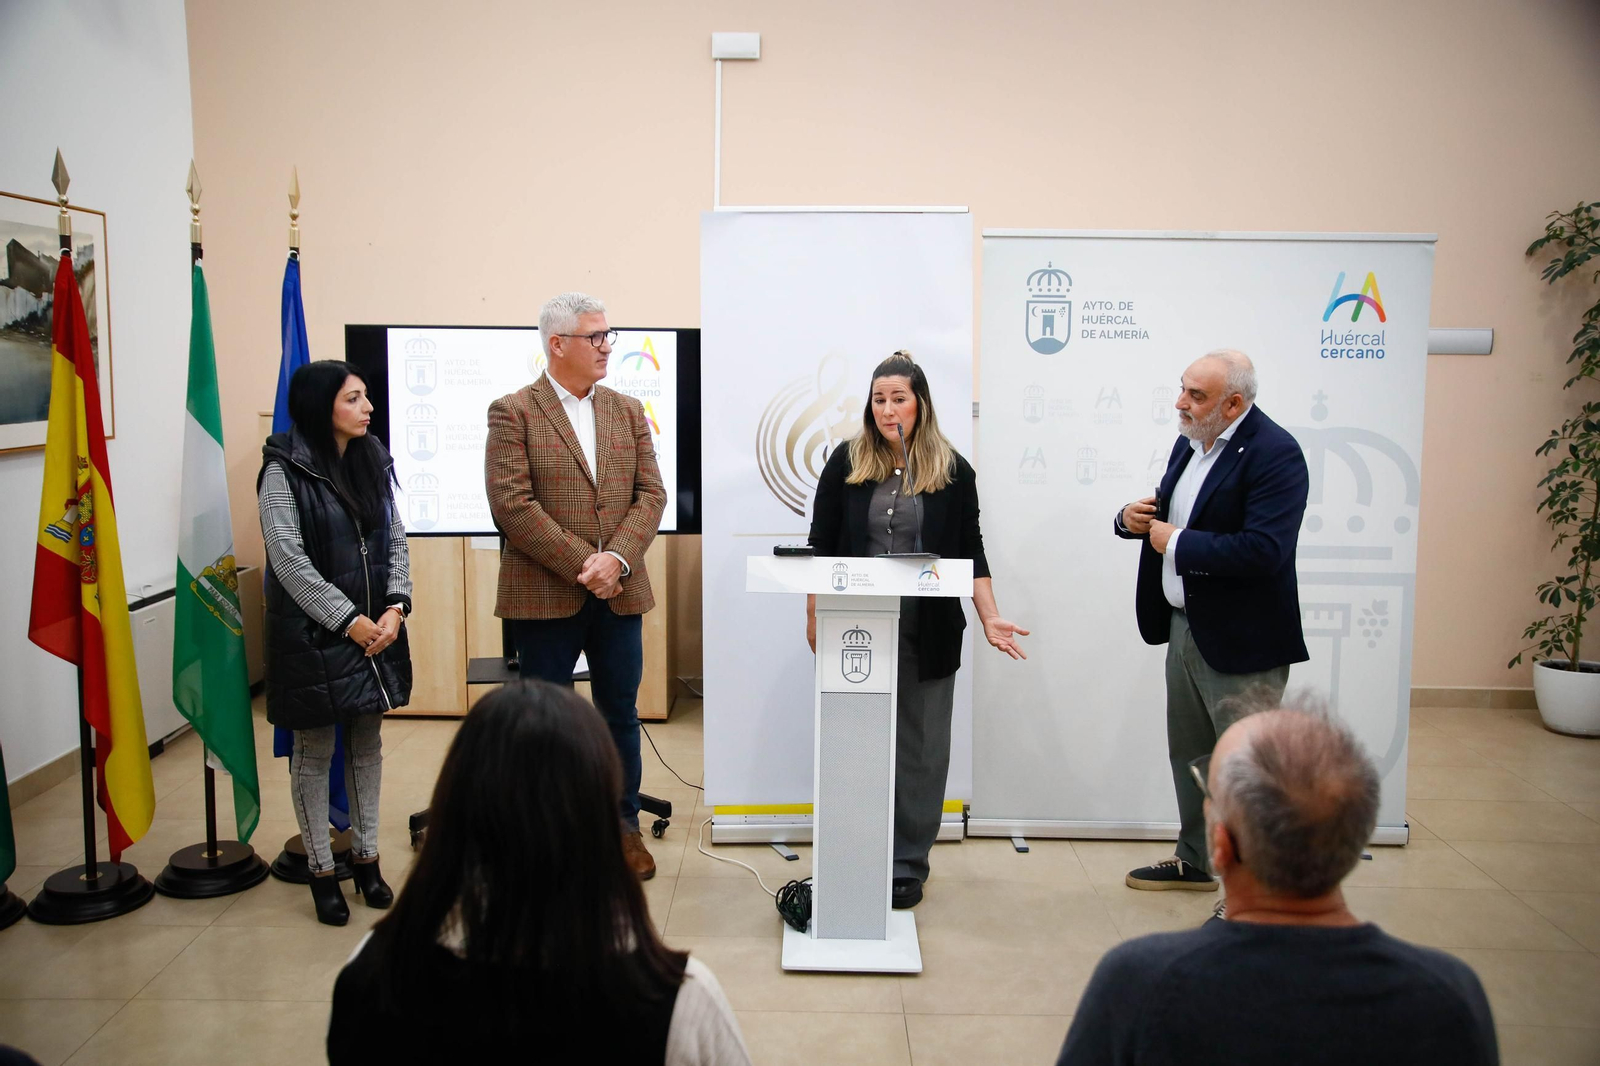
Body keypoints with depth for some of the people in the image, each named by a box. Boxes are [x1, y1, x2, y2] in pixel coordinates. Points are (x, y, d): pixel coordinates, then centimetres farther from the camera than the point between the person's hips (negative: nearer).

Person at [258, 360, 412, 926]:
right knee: (314, 751, 6)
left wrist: (394, 607, -7)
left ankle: (366, 857, 26)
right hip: (312, 633, -5)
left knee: (368, 743, 13)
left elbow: (396, 540, 7)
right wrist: (348, 621, -16)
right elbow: (288, 559, -14)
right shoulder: (284, 470, -10)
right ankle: (321, 869, 19)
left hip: (377, 627, 6)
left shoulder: (373, 461, 7)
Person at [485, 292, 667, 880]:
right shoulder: (513, 412, -5)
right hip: (545, 595, -4)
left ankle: (624, 826, 28)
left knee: (621, 714, 13)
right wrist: (583, 565, -16)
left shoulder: (628, 411, 10)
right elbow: (512, 505, -13)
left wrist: (617, 558, -13)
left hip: (619, 592, 4)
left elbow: (650, 493, 3)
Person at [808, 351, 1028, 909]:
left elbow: (971, 552, 5)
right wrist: (814, 614, 2)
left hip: (926, 632, 0)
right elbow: (821, 545, 6)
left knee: (919, 747, 7)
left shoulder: (953, 471, 3)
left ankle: (908, 862, 19)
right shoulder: (846, 463, 3)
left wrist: (990, 617, -3)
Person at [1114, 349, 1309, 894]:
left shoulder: (1275, 454, -19)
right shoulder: (1189, 443, 9)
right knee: (1188, 756, 21)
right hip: (1185, 626, 9)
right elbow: (1168, 518, 22)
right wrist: (1133, 519, -2)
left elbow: (1263, 549, -30)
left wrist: (1176, 543, -20)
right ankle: (1194, 861, 39)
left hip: (1240, 641, -9)